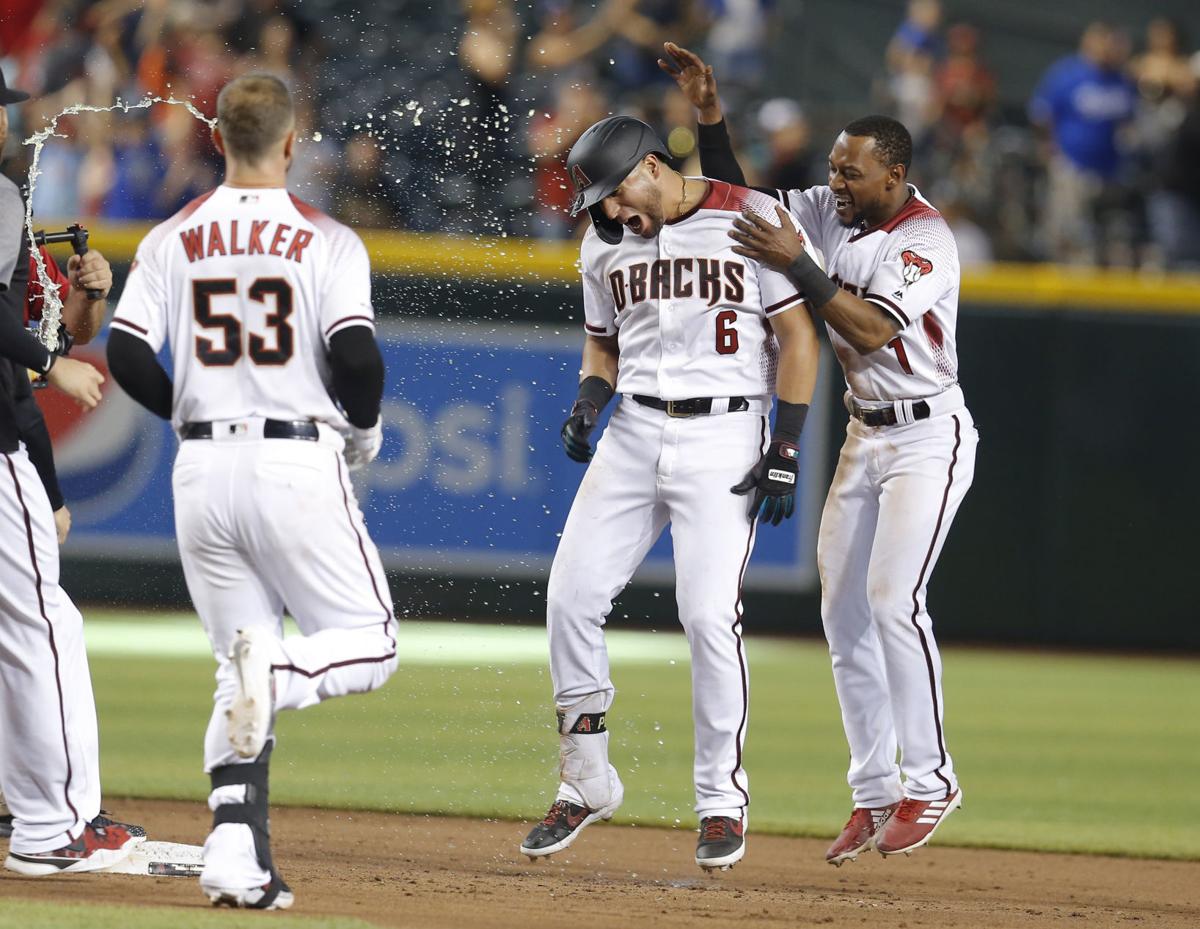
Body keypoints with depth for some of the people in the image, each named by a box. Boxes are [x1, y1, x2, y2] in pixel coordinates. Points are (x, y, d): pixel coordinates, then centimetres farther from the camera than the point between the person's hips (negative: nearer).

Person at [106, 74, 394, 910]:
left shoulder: (173, 240, 6)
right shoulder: (326, 241, -4)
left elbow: (129, 355, -2)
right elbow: (354, 354, -14)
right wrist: (366, 428, 6)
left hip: (202, 467, 4)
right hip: (298, 464, -4)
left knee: (240, 673, 11)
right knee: (370, 645, 8)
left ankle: (236, 851, -7)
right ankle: (280, 670, -26)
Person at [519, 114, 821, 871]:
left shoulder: (750, 219, -6)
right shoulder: (606, 242, 10)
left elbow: (797, 333, -4)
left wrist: (786, 451, -10)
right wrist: (587, 405, 1)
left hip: (724, 437, -5)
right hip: (634, 432, 5)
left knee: (710, 614, -13)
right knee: (572, 597, -4)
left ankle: (723, 799, 0)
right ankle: (587, 783, 11)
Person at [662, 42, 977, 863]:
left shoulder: (926, 241, -19)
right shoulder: (835, 213, 4)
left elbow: (873, 330, -28)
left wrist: (799, 266, -31)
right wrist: (710, 116, -2)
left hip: (929, 436, -8)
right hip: (865, 436, 8)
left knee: (895, 599, -19)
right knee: (844, 609, 4)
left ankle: (930, 780, -13)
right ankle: (875, 792, 10)